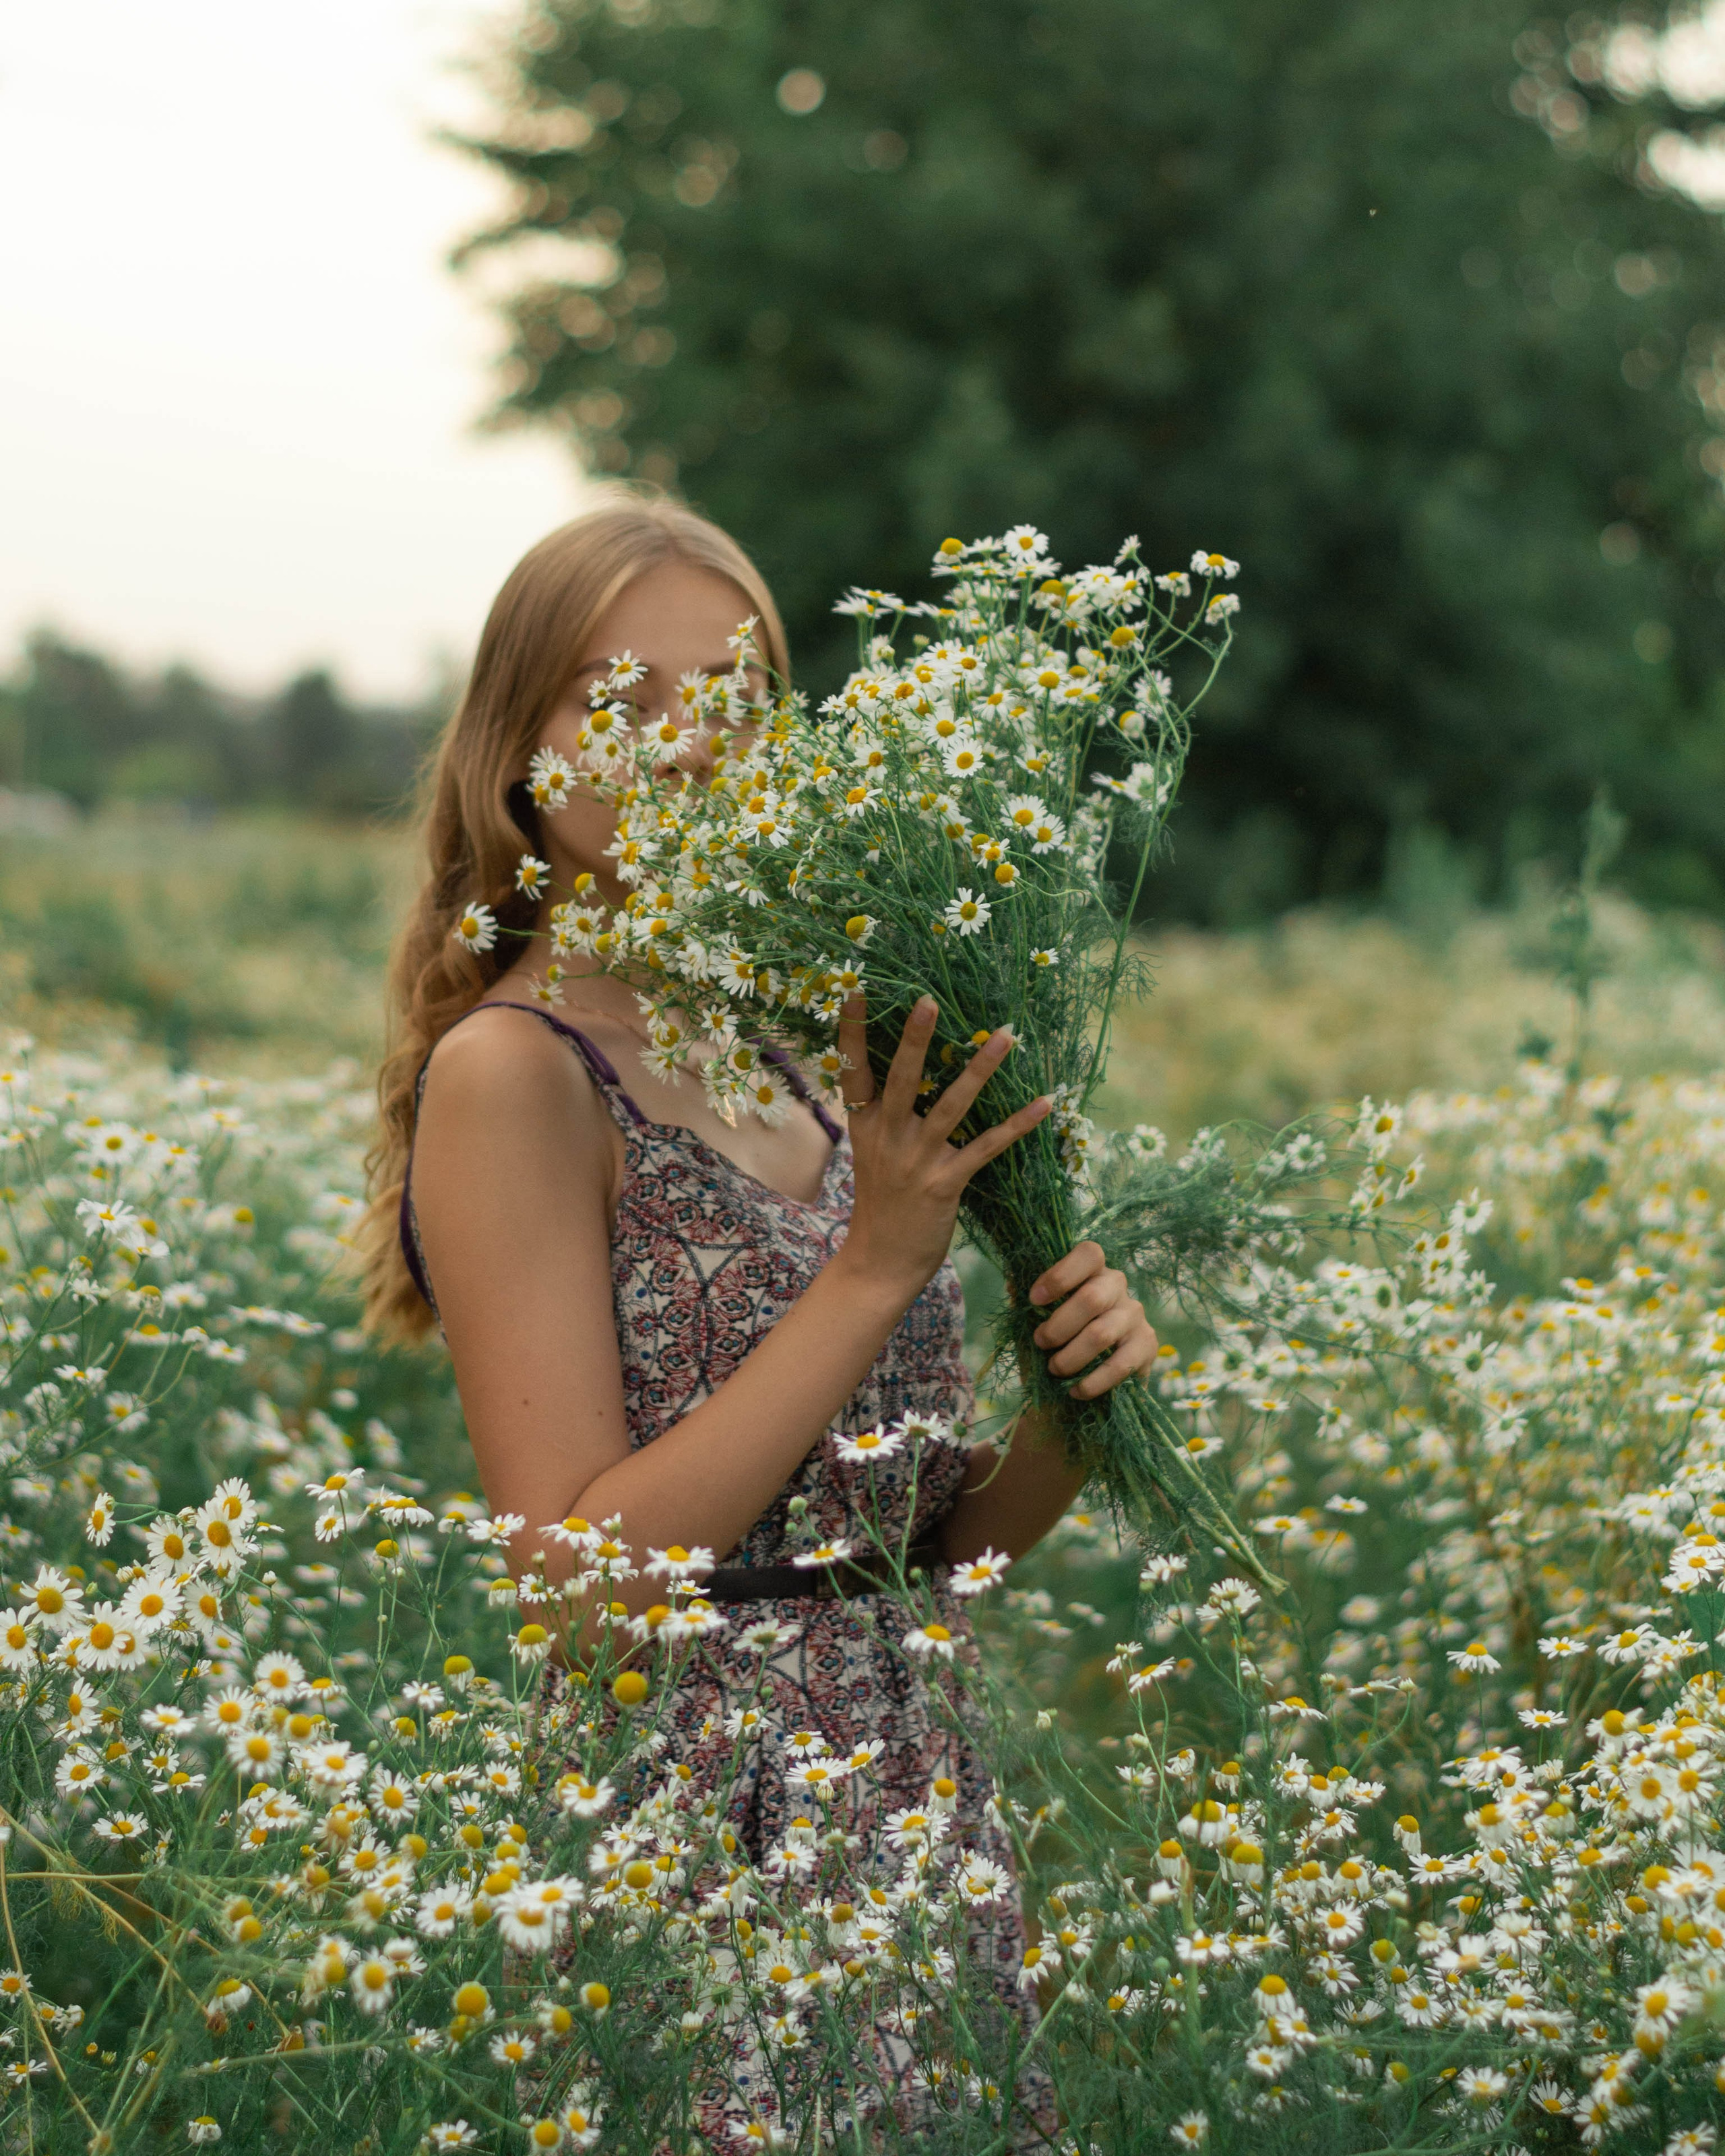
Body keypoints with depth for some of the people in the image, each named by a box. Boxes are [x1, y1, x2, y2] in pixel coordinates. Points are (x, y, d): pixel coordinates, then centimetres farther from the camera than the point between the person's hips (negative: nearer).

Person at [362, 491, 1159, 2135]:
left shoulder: (799, 1071, 10)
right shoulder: (514, 1071, -11)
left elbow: (907, 1542, 13)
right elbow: (579, 1568, -18)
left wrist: (1075, 1414, -7)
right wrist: (878, 1269, -19)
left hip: (915, 1804, 7)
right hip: (691, 1827, -7)